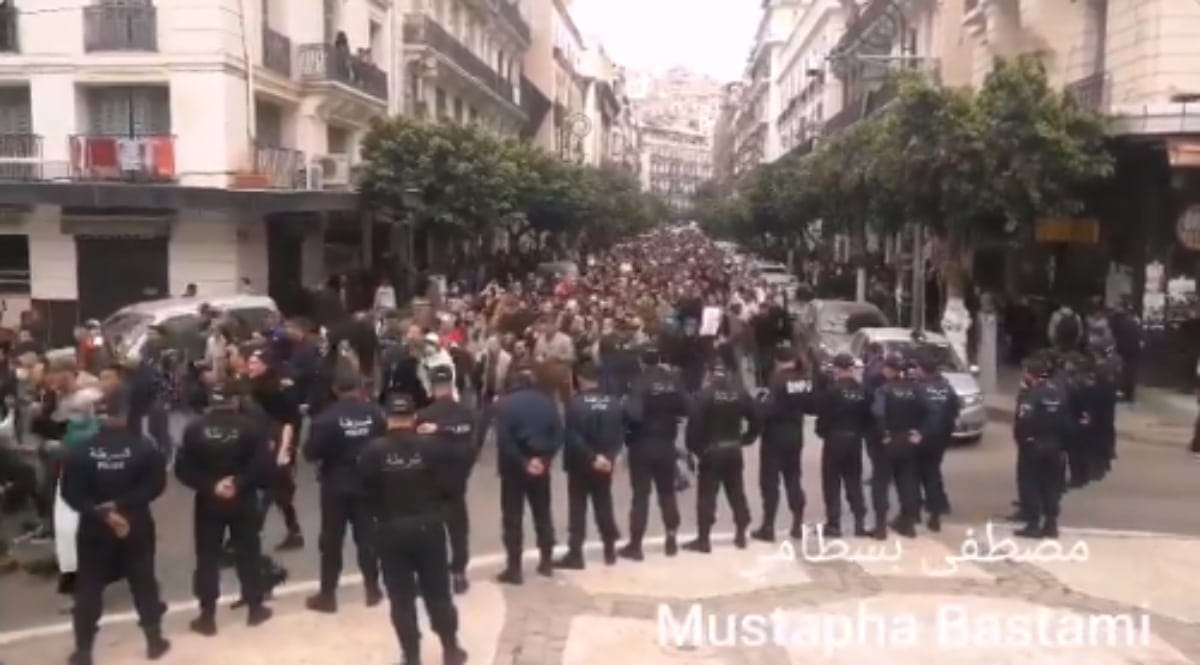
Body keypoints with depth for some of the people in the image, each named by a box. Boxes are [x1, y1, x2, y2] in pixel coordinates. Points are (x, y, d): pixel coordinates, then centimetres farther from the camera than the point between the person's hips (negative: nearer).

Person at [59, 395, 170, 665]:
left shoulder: (80, 451, -7)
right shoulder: (144, 447, -8)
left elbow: (71, 494, -11)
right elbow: (156, 484, -13)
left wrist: (102, 513, -13)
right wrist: (122, 504, -14)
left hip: (94, 529, 0)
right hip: (136, 525, 0)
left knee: (88, 588, 11)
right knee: (144, 582, 14)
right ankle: (155, 640, 22)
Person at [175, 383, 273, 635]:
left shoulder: (194, 429, -4)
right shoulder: (250, 427, -7)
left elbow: (182, 469, -9)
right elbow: (263, 463, -17)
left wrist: (209, 486, -11)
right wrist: (240, 483, -13)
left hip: (207, 502, 0)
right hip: (243, 501, 0)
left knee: (207, 557, 8)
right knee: (248, 553, 12)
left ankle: (207, 616, 11)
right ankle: (255, 608, 20)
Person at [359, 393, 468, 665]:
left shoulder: (373, 451, -8)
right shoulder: (433, 446, -6)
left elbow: (365, 493, -4)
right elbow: (450, 487, -5)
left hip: (390, 530, -1)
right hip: (428, 527, 1)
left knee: (401, 597, 9)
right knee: (438, 591, 13)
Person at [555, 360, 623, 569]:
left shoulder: (576, 403, -14)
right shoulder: (615, 402, 1)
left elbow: (572, 436, -18)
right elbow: (621, 433, 0)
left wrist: (590, 457, -14)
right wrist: (610, 455, -1)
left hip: (580, 463, -4)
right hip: (605, 463, 4)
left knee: (577, 508, 2)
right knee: (604, 505, 15)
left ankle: (575, 554, 1)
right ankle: (610, 550, 22)